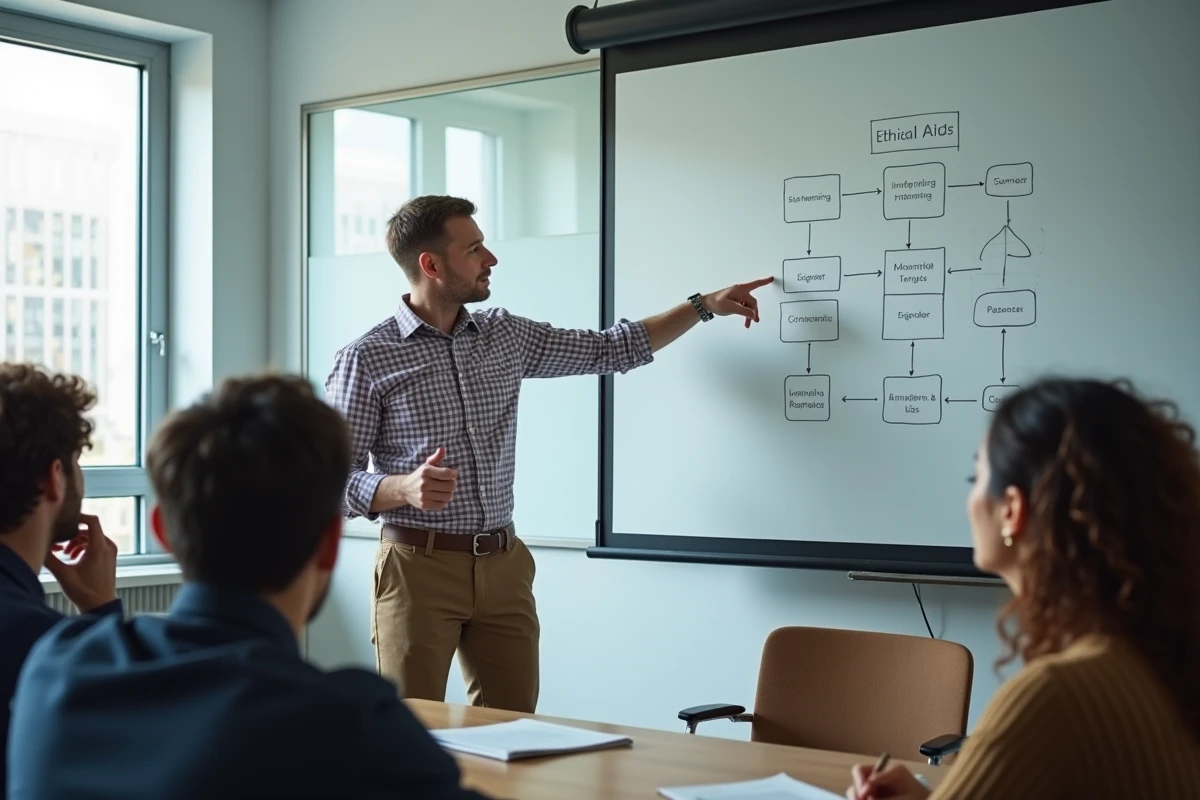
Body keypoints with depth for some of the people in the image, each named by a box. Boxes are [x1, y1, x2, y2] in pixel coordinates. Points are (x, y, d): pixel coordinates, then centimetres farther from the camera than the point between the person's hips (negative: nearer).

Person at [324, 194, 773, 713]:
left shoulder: (506, 335, 10)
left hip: (504, 565, 5)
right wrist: (404, 488, -25)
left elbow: (612, 349, 18)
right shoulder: (366, 359, -6)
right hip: (420, 566, -5)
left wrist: (705, 306, 15)